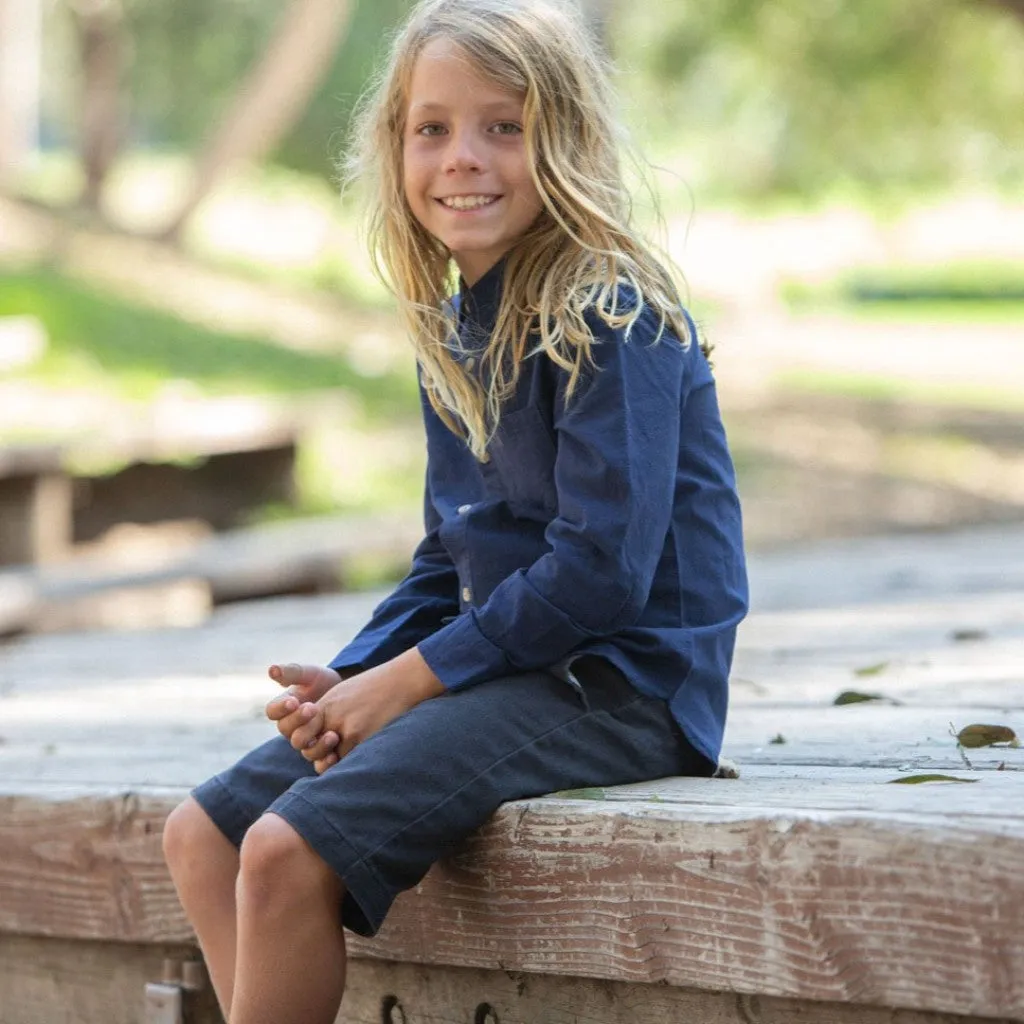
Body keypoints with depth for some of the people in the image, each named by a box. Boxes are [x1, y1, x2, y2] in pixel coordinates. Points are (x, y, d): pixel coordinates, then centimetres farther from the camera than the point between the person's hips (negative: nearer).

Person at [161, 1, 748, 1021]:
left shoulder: (605, 322, -15)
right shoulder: (456, 330, 13)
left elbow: (601, 567, -22)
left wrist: (403, 680, -15)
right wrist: (346, 679, 0)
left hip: (616, 685, -10)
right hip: (511, 665, 10)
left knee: (287, 850, -23)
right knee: (201, 832, 5)